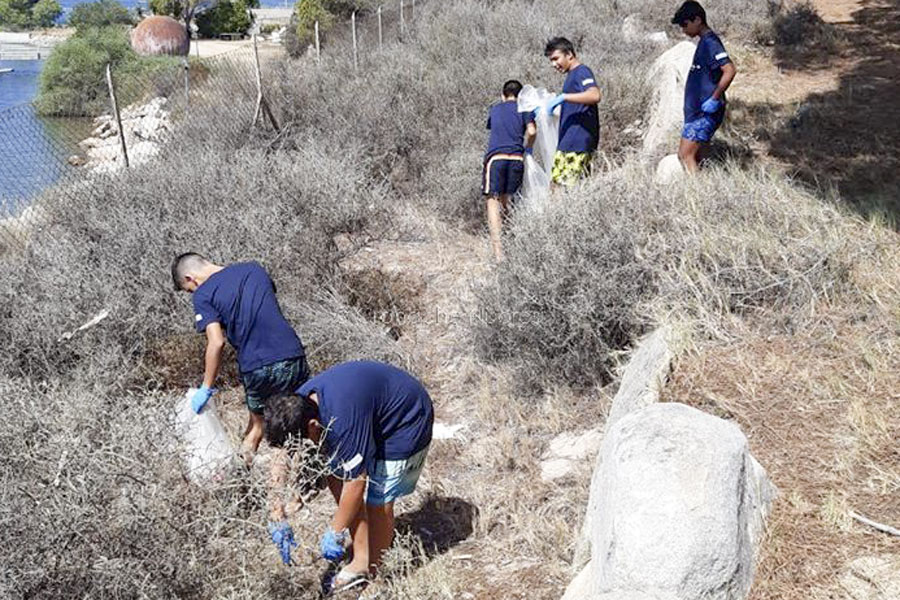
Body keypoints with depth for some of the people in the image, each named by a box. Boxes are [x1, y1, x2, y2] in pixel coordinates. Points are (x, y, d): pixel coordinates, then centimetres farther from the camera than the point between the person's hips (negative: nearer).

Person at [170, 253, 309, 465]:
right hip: (293, 356, 3)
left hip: (256, 368, -3)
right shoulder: (254, 269, 14)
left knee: (257, 424, 19)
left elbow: (217, 342, -10)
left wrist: (206, 389, -3)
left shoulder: (203, 295, 0)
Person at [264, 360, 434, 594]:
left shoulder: (343, 421, -39)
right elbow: (280, 460, -8)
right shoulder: (298, 403, -14)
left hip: (406, 423, -8)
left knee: (377, 498, -9)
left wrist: (334, 533, -20)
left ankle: (373, 571, 13)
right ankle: (360, 560, 11)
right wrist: (277, 519, -10)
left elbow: (355, 483, -31)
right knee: (336, 477, 2)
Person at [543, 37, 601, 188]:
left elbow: (594, 96, -26)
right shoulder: (572, 75, 24)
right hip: (568, 143, 10)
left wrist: (563, 97, -26)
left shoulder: (582, 72, -6)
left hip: (576, 143, -10)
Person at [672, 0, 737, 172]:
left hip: (705, 113, -10)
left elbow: (730, 70, -26)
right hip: (697, 112, 10)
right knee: (689, 155, 12)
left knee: (686, 155, -11)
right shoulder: (704, 42, 16)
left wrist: (715, 99, -23)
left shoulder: (710, 42, -15)